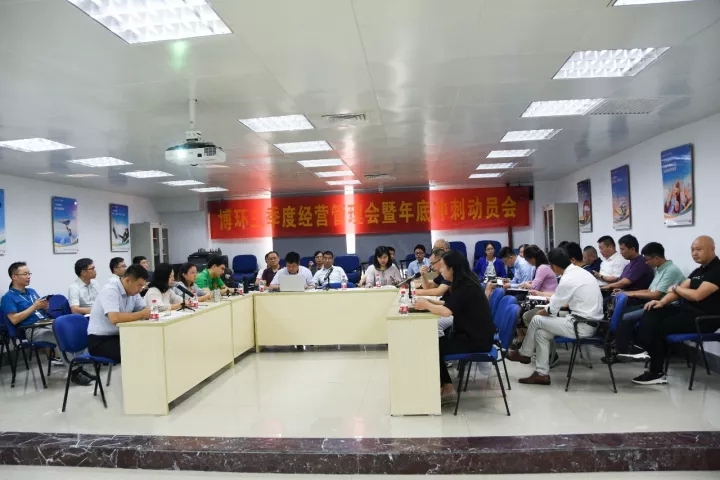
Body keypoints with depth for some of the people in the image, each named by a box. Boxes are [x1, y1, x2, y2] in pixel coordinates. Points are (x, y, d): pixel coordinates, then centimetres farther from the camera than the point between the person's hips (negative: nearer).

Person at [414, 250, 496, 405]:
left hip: (477, 340, -9)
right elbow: (448, 303, 16)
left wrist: (427, 305, -17)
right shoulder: (462, 283, 8)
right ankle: (447, 389, 6)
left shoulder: (466, 287, -23)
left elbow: (447, 311, -33)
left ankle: (443, 389, 14)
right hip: (470, 334, 9)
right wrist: (429, 302, 2)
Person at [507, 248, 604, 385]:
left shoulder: (567, 280, -20)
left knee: (537, 320, 2)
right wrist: (554, 300, 26)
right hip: (590, 322, 9)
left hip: (581, 326, -9)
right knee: (541, 332, 10)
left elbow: (551, 310, -10)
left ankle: (524, 353, 25)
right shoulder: (581, 272, 8)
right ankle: (542, 373, 11)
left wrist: (539, 313, 10)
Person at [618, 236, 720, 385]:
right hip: (687, 310, 9)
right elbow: (680, 290, 10)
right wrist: (662, 302, -8)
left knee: (660, 327, -14)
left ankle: (657, 373, -4)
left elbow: (697, 295, -24)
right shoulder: (699, 270, 16)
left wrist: (675, 288, -6)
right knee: (653, 312, -8)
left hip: (704, 318, -9)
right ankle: (643, 347, -22)